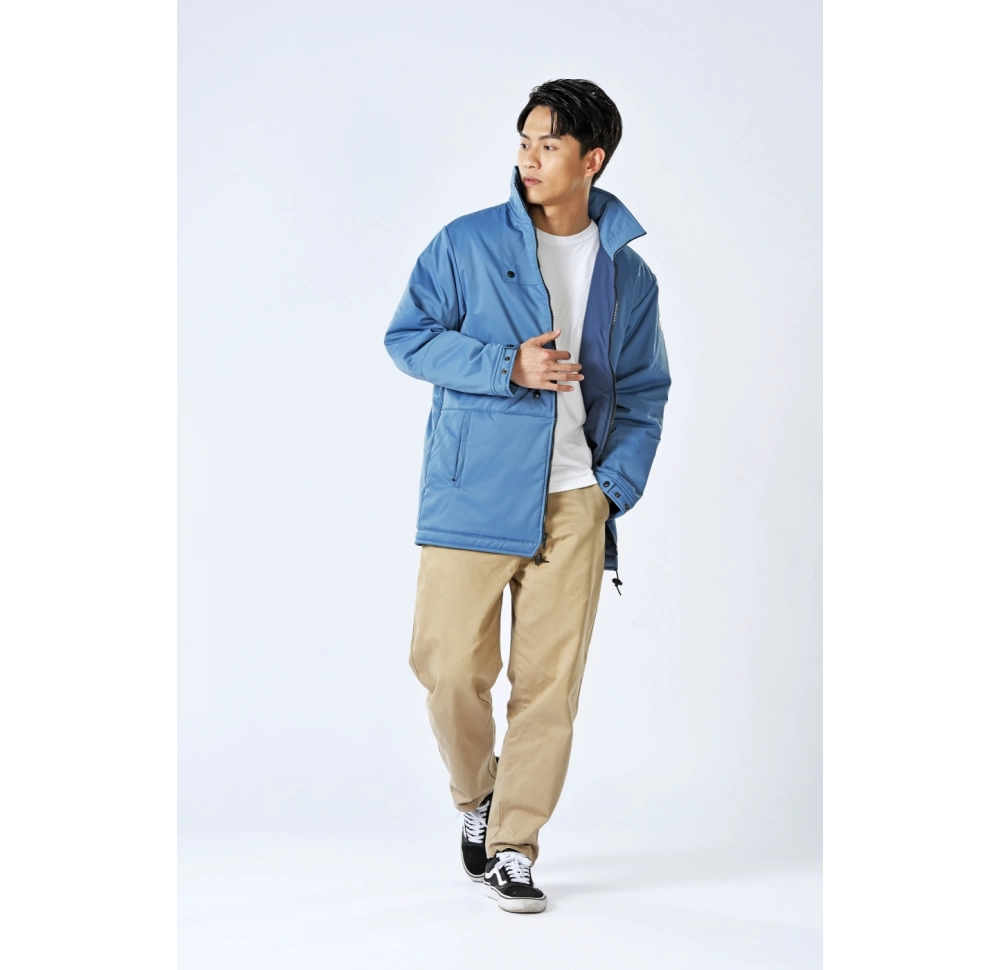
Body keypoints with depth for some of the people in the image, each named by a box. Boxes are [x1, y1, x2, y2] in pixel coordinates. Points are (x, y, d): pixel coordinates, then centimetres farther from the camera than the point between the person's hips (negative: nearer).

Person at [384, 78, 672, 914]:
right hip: (472, 493, -1)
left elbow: (644, 394, 14)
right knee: (450, 667, -4)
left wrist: (616, 488, 0)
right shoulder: (467, 244, 2)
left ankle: (513, 847, 13)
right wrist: (508, 366, -12)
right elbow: (407, 337, 0)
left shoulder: (628, 274, 9)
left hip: (573, 501, 2)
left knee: (550, 681, 0)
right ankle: (477, 798, 25)